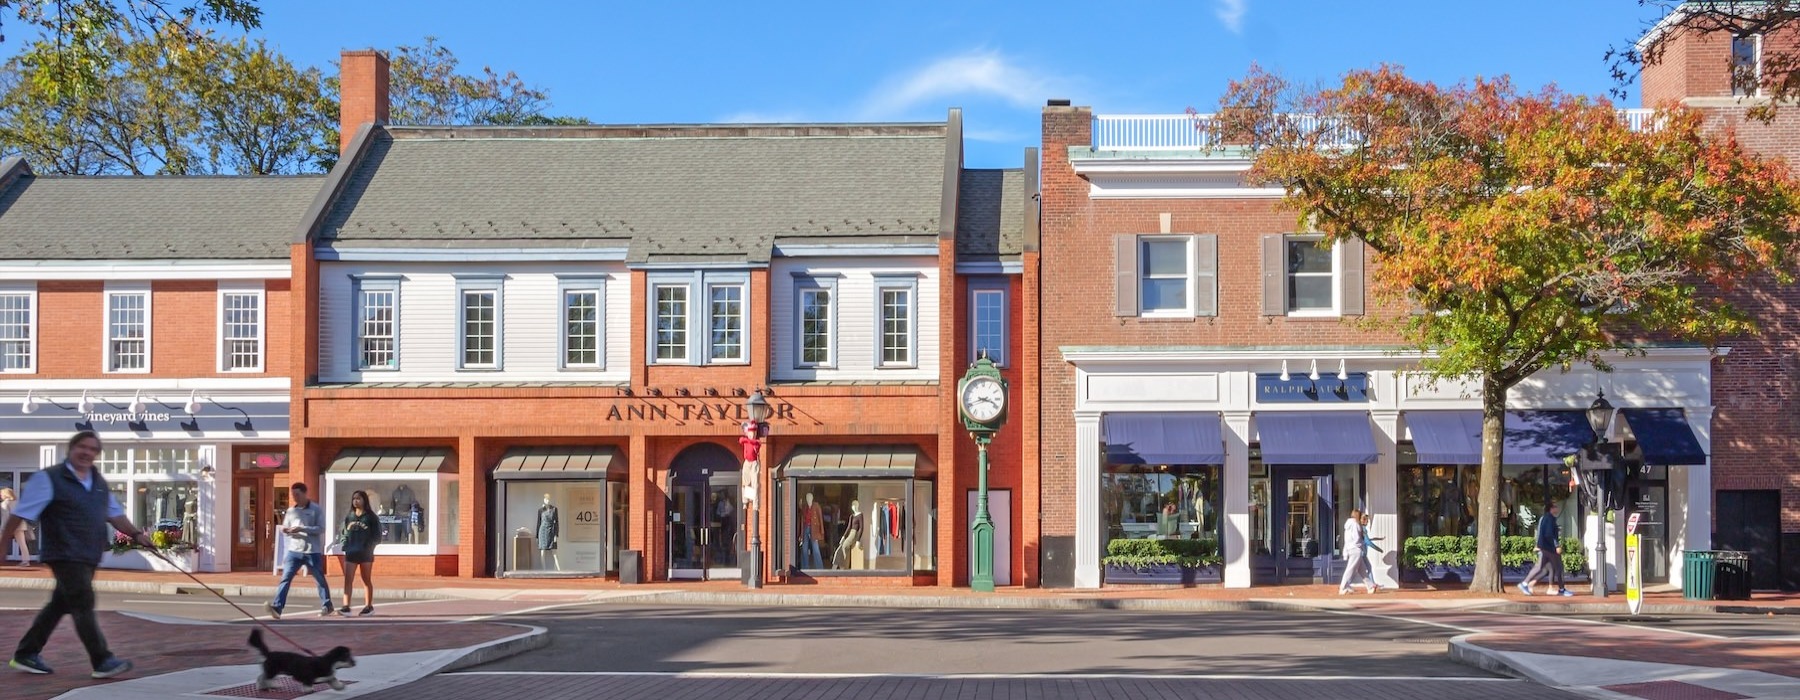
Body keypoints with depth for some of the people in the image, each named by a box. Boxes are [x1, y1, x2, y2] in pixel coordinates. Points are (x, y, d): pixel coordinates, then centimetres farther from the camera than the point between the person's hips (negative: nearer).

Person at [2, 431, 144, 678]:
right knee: (84, 606, -10)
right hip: (65, 556, -8)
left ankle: (26, 654, 26)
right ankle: (102, 661, -11)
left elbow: (114, 513, 22)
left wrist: (136, 533, 9)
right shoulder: (49, 479, -8)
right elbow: (20, 513, -9)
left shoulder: (99, 482, 14)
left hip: (89, 557, 8)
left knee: (59, 605, 14)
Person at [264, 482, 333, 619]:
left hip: (312, 551, -3)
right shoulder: (291, 511, 11)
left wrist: (301, 529, -21)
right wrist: (285, 530, -11)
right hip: (294, 550, 3)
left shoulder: (316, 510, -3)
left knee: (320, 580, 10)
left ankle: (327, 606, 24)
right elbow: (286, 528, 14)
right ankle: (276, 607, -19)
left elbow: (321, 528, -11)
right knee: (285, 578, -11)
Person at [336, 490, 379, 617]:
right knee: (348, 580, -8)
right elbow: (345, 533, 15)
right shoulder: (349, 517, 11)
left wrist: (369, 546, -15)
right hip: (351, 552, 3)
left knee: (366, 580, 7)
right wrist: (345, 545, -2)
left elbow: (377, 535, -3)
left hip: (365, 553, -3)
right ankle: (346, 607, -14)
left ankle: (369, 606, 16)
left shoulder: (370, 517, -1)